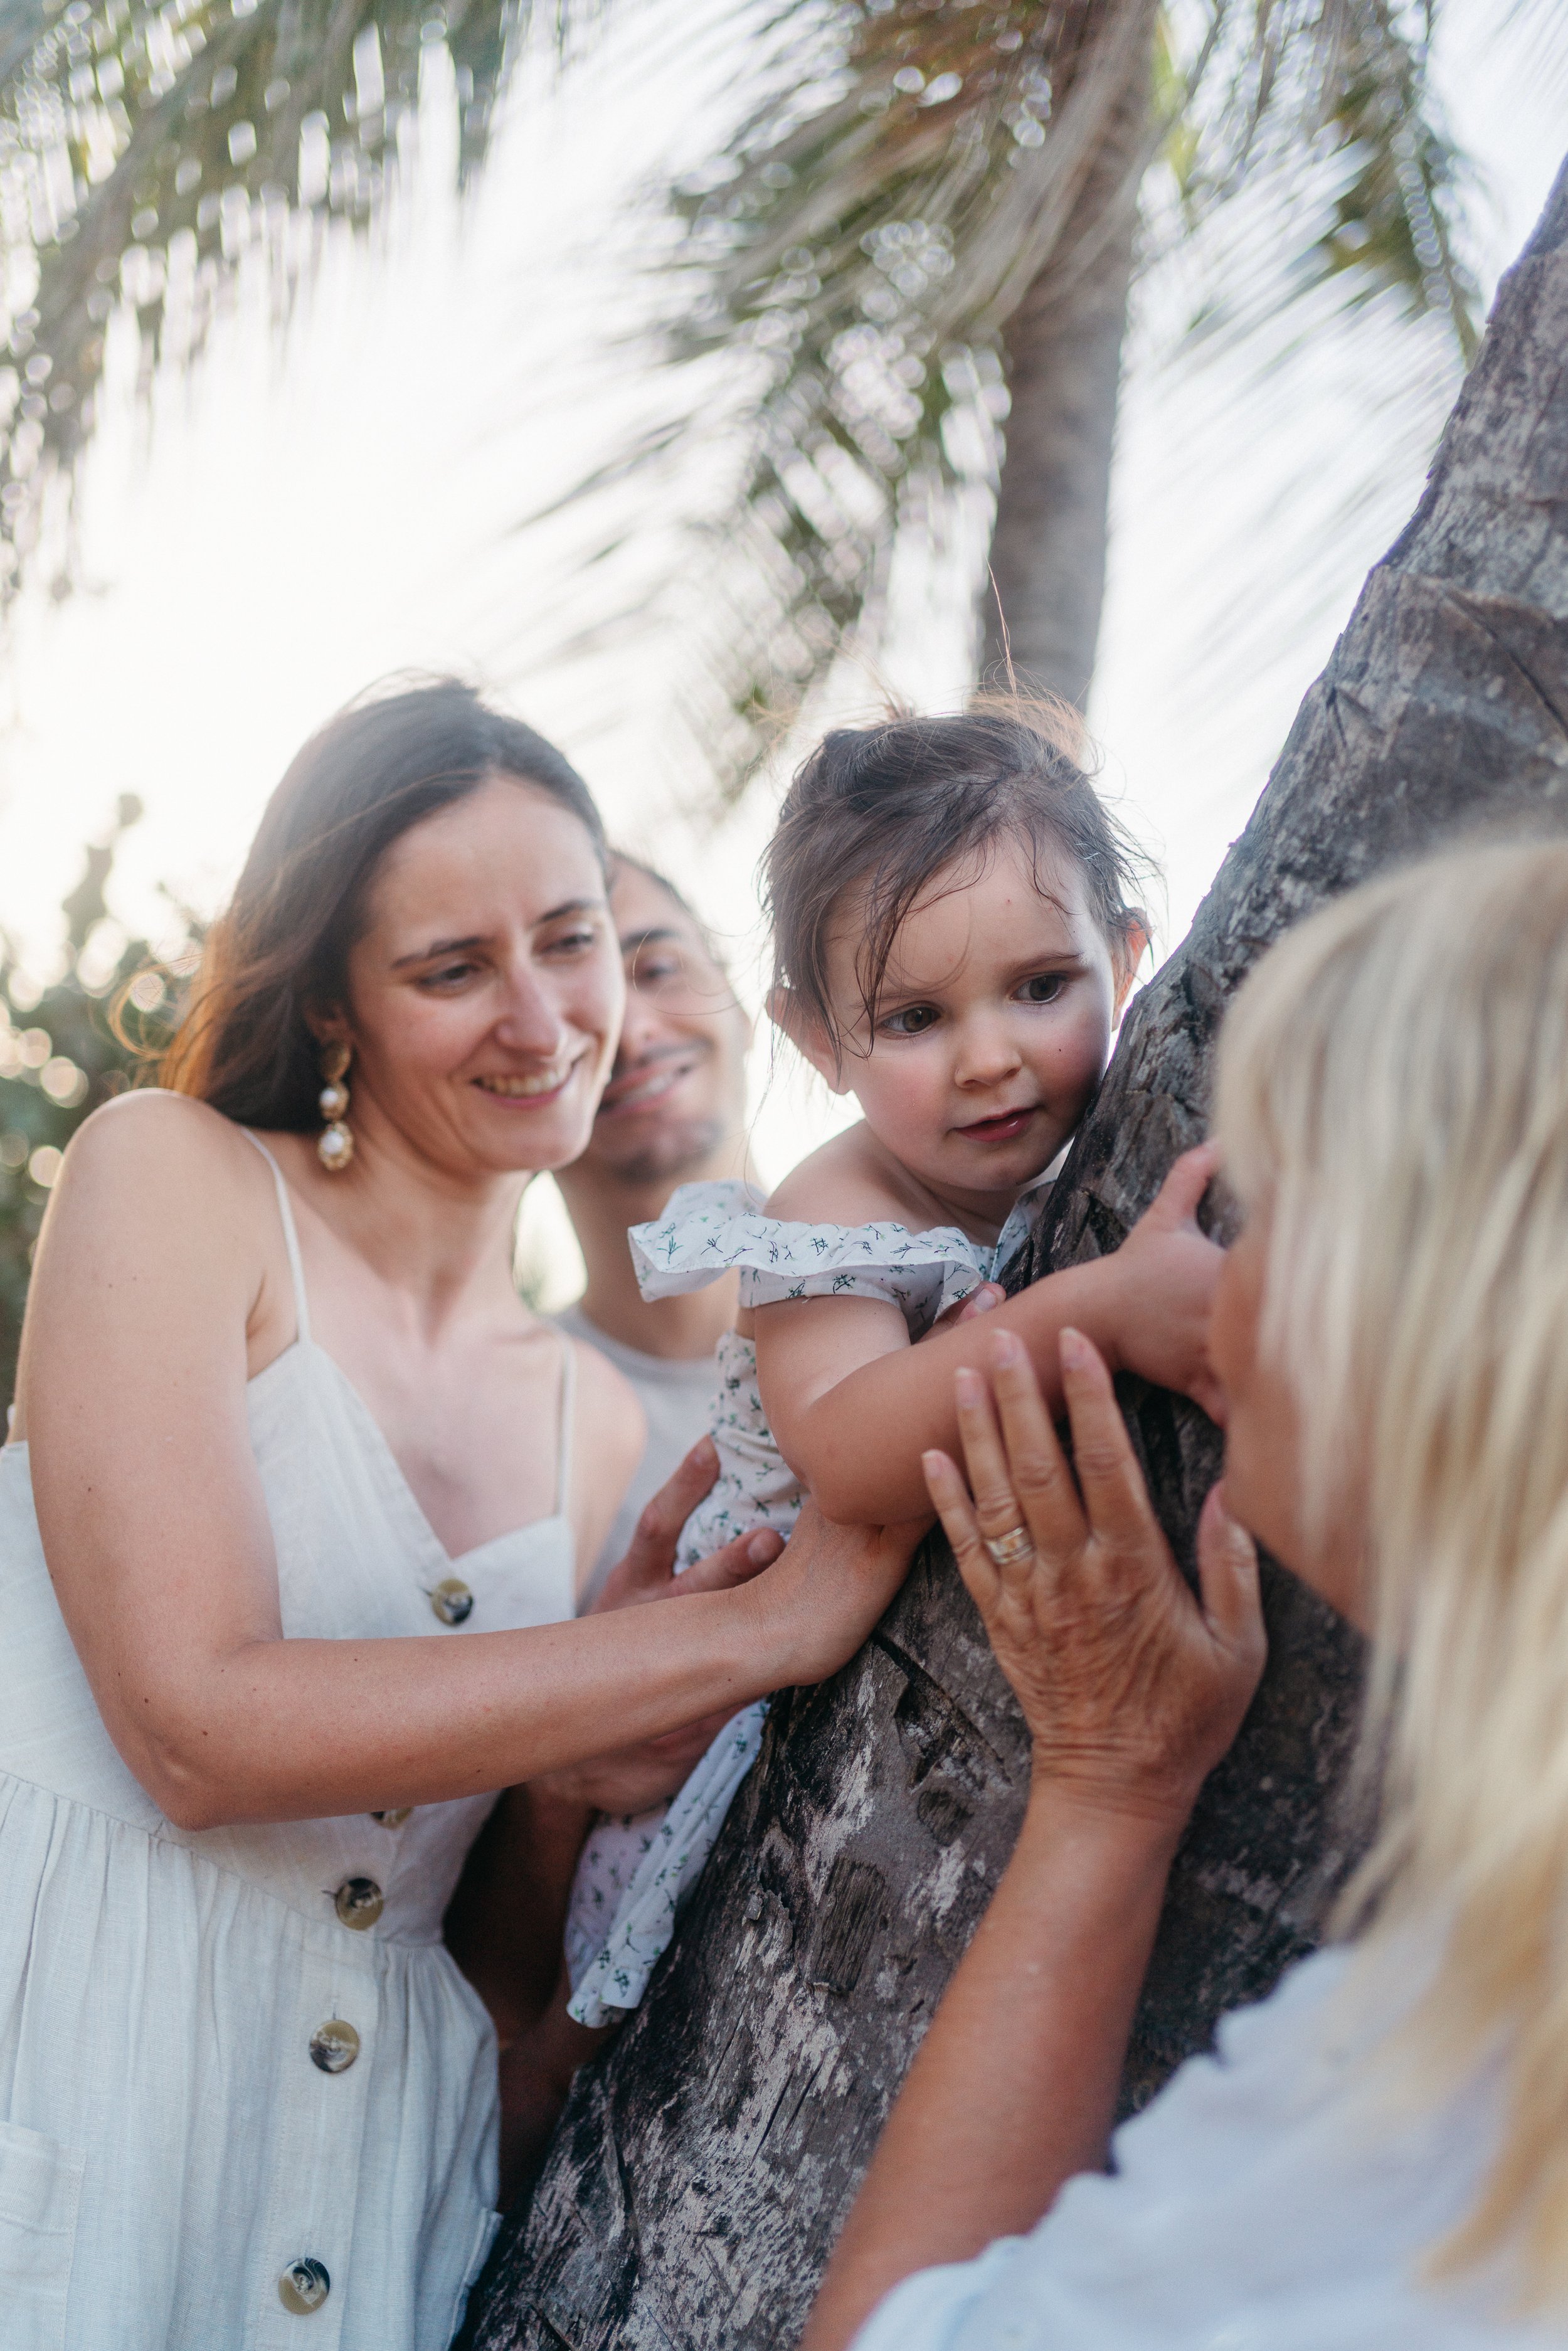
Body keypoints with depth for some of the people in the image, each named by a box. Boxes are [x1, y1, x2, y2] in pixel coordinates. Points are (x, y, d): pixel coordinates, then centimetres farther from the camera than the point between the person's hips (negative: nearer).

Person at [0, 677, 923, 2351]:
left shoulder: (597, 1422, 9)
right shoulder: (167, 1176, -4)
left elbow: (512, 1977, 13)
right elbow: (195, 1725, -17)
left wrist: (576, 1785, -9)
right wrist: (754, 1625, -15)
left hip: (374, 2179, 5)